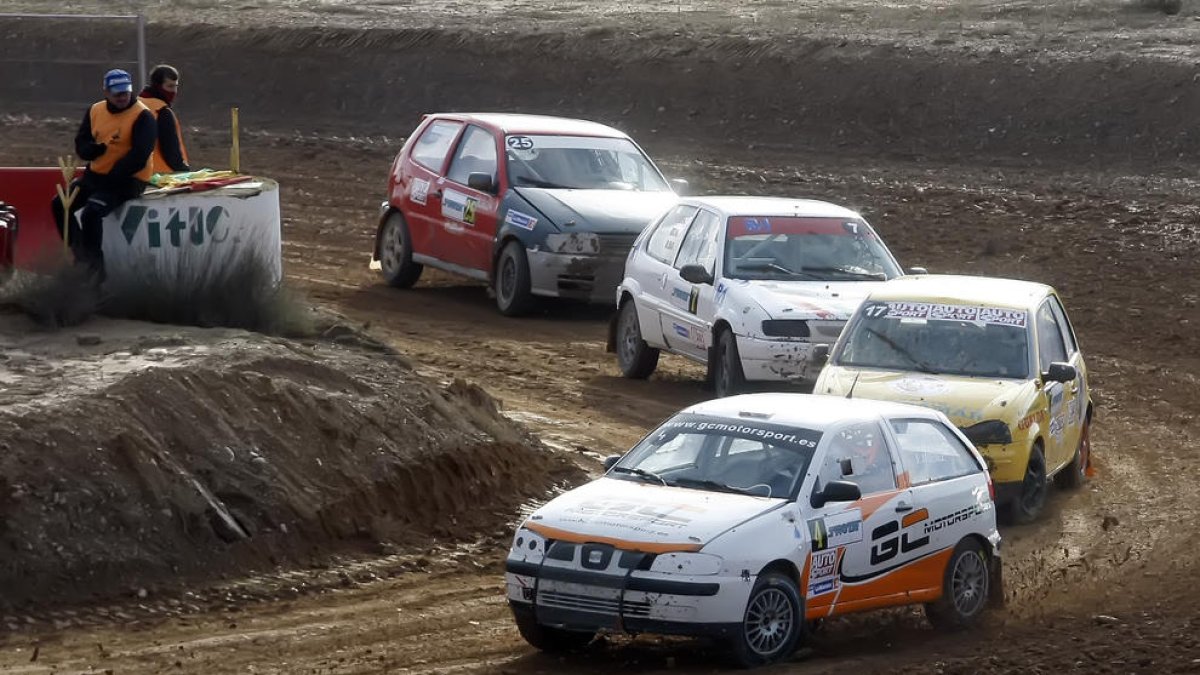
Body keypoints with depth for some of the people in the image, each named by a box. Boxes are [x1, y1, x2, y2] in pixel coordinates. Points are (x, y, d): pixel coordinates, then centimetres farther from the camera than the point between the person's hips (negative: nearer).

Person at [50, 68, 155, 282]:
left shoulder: (142, 116, -14)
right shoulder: (95, 111, 6)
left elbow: (139, 156, -20)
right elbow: (81, 146, 4)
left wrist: (112, 176, -19)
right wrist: (99, 147, -19)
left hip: (128, 180, -8)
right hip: (96, 174, 8)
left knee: (91, 212, -26)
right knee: (60, 204, 3)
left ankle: (94, 266, -14)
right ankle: (80, 255, 13)